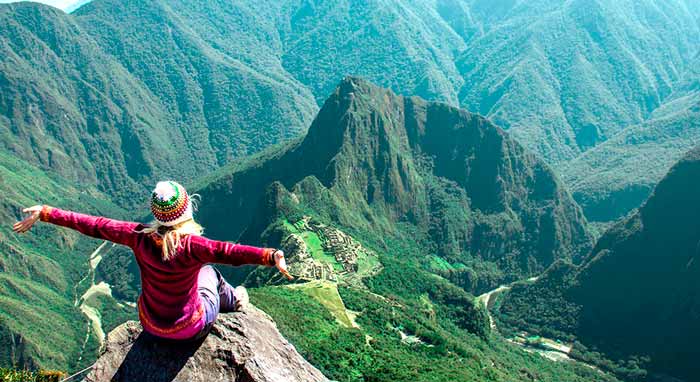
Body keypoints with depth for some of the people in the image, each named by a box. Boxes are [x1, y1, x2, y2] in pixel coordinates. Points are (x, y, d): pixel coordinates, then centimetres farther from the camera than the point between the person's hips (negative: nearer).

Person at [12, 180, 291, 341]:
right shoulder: (190, 244, -33)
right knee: (209, 271, 24)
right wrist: (270, 257, -63)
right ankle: (233, 301, 53)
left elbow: (93, 225, -13)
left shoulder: (140, 238, -20)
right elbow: (227, 252, -50)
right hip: (192, 329, -3)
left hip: (151, 325, 4)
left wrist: (44, 213, -4)